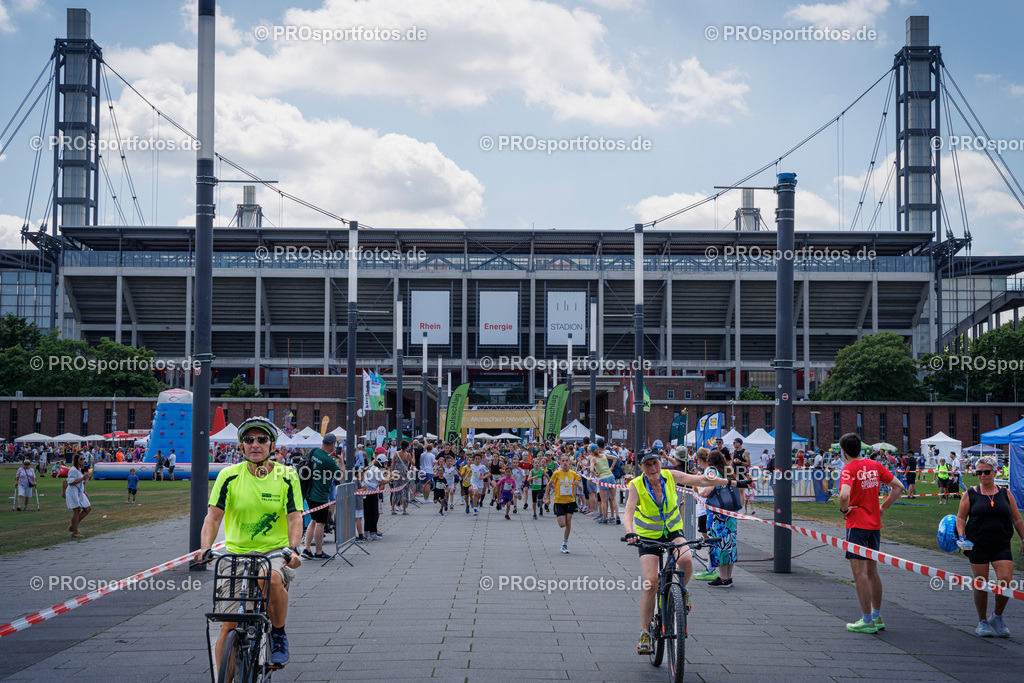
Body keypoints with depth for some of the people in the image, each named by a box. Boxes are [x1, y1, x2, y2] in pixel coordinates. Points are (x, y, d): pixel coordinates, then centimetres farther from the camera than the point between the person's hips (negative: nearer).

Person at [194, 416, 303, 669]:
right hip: (237, 553, 1)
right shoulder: (229, 476, -3)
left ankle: (279, 635, -9)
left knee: (273, 580, -35)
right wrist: (205, 549, -24)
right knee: (229, 624, -8)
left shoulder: (287, 476, -3)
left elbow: (295, 518, -9)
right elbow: (213, 517, -6)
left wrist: (294, 548, -27)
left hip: (275, 552, -1)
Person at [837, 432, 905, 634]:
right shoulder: (874, 466, 7)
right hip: (875, 524, 7)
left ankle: (867, 621, -3)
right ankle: (877, 617, 25)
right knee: (872, 571, 17)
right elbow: (898, 486, 11)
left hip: (857, 525, -7)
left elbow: (844, 495, -30)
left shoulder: (849, 469, -13)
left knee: (859, 573, -4)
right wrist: (883, 507, 12)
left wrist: (844, 509, -11)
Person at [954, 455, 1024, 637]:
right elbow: (960, 518, 4)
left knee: (1006, 581, -12)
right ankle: (982, 622, 19)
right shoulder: (970, 494, 3)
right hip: (977, 545, -1)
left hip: (1002, 546, 1)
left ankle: (997, 618, 11)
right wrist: (962, 537, -10)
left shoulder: (1005, 494, 9)